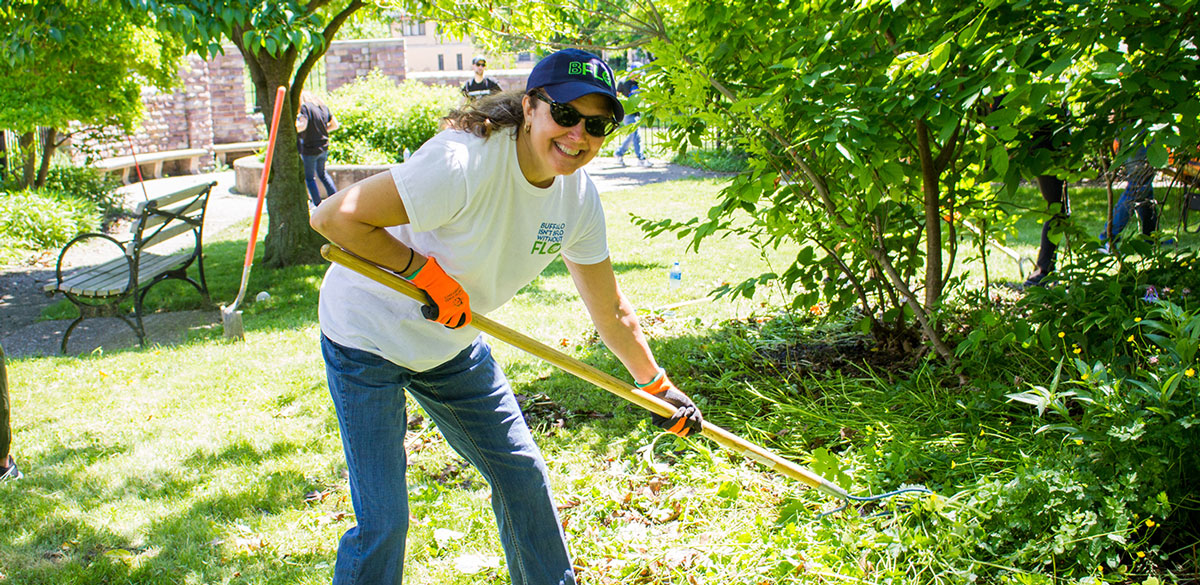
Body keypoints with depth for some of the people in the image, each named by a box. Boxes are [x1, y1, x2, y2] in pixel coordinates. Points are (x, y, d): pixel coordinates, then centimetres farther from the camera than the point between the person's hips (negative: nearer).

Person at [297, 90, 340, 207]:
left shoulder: (305, 107, -14)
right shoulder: (323, 106, 7)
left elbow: (302, 126, -28)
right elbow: (335, 125, 13)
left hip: (309, 149, -7)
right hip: (324, 147, 7)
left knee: (309, 178, 8)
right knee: (322, 174, 25)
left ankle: (318, 205, 11)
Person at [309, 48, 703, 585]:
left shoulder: (579, 198, -9)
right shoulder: (465, 163, -33)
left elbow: (610, 310, 5)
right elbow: (334, 217, -31)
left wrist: (659, 387, 11)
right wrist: (424, 271, -27)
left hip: (453, 343, 7)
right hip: (369, 336, -6)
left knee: (523, 476, 13)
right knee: (383, 520, -7)